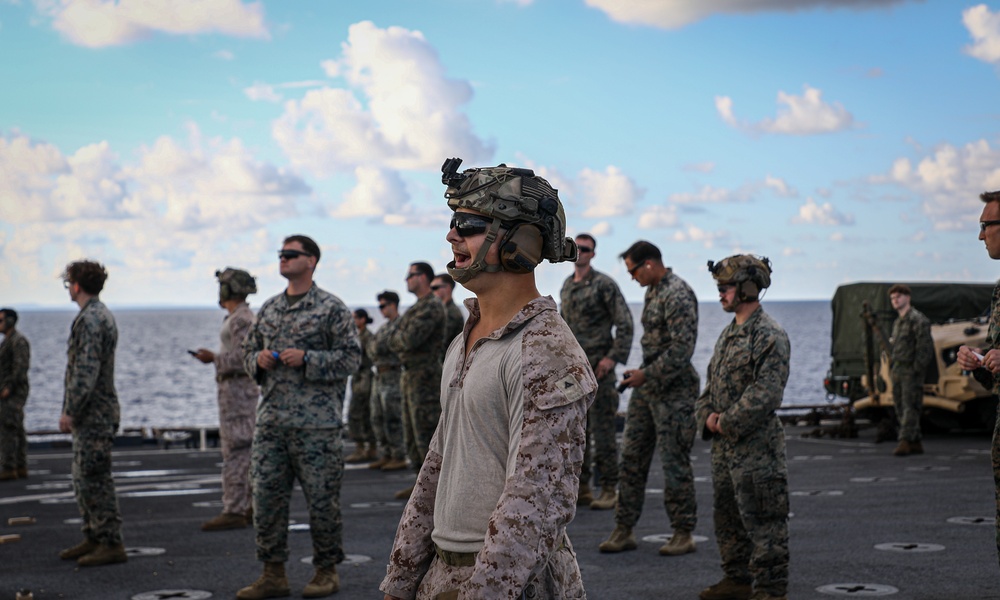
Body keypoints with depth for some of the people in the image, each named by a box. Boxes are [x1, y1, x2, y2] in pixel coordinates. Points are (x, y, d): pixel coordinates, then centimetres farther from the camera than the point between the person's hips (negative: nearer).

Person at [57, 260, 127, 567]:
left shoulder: (91, 320, -17)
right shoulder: (101, 315, 17)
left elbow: (86, 371, -23)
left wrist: (70, 411, -20)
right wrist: (72, 411, 23)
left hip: (94, 415, -11)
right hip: (92, 415, 11)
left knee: (95, 478, -8)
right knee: (84, 478, 16)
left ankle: (111, 544, -5)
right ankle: (93, 538, 22)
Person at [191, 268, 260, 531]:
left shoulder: (241, 319, -15)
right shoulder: (240, 317, 17)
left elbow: (245, 358, -23)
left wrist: (213, 358, -15)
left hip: (237, 389, -11)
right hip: (241, 390, 11)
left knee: (235, 452, -10)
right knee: (246, 452, 11)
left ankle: (233, 512, -10)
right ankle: (253, 508, 15)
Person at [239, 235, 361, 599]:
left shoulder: (332, 308, -3)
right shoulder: (268, 309, 15)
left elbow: (351, 357, -7)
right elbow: (248, 351, 23)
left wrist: (307, 359, -17)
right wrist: (259, 360, 0)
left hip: (318, 423, -6)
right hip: (271, 422, 6)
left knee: (321, 498, 1)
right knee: (266, 496, 4)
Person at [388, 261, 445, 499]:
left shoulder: (431, 307, -13)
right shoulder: (416, 308, 19)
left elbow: (411, 339, -21)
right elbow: (394, 342, 20)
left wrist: (398, 337, -1)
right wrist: (400, 339, -1)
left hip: (425, 378, -10)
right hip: (410, 376, 10)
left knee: (427, 433, -9)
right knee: (412, 434, 13)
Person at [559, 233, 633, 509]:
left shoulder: (604, 284, -8)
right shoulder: (566, 286, 14)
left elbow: (624, 323, -12)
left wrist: (613, 357, -17)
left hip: (597, 367, -7)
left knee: (602, 429, -6)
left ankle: (609, 489, 0)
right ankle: (581, 487, 16)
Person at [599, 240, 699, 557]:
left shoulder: (677, 294, -17)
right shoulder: (653, 290, 13)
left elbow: (682, 349, -23)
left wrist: (646, 375, -19)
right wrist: (641, 375, 17)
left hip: (673, 388, -9)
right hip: (647, 386, 10)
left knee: (674, 461, -2)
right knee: (632, 456, 8)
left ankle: (683, 533, 9)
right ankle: (624, 530, 14)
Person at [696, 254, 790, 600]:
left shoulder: (769, 336, -14)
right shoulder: (729, 333, 15)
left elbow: (767, 393, -21)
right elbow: (712, 381, 20)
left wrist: (728, 422, -16)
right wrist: (708, 416, 2)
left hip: (756, 445, -10)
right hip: (723, 444, 10)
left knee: (763, 520, -4)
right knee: (727, 516, 17)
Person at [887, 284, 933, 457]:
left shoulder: (918, 320, -9)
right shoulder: (898, 322, 20)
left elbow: (925, 346, -15)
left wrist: (917, 369, -19)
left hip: (911, 371, -10)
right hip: (898, 370, 10)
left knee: (910, 407, -10)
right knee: (900, 408, 9)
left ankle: (905, 441, -14)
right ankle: (916, 443, 15)